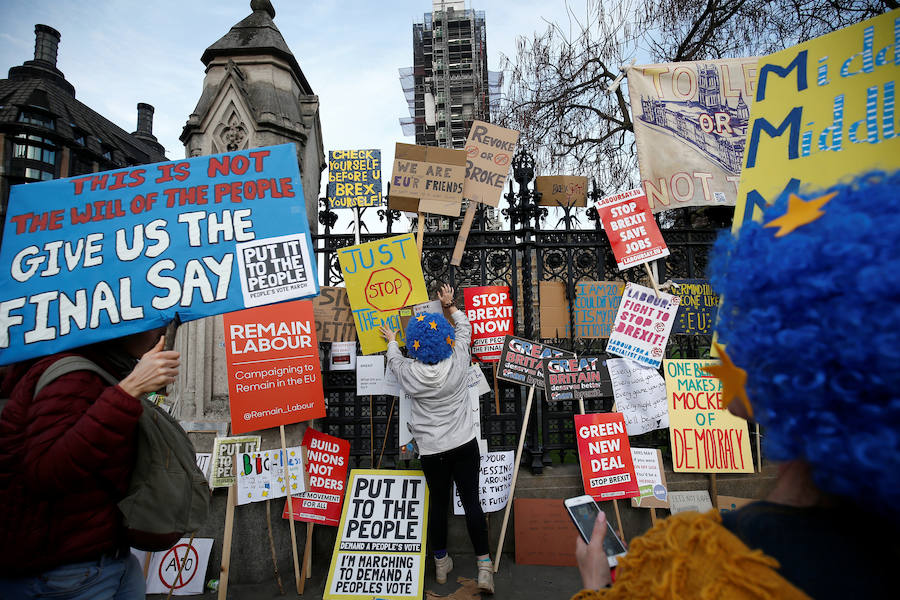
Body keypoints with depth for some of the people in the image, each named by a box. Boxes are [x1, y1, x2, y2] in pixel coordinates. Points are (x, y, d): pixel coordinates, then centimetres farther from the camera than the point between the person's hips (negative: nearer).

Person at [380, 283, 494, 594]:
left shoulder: (410, 372, -13)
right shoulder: (457, 361, -12)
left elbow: (394, 360, 12)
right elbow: (464, 329, 8)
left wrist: (391, 340, 33)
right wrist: (450, 305, 23)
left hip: (432, 451, 0)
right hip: (464, 444, 0)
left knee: (438, 502, 15)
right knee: (471, 501, 6)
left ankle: (441, 563, 33)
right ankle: (484, 566, 10)